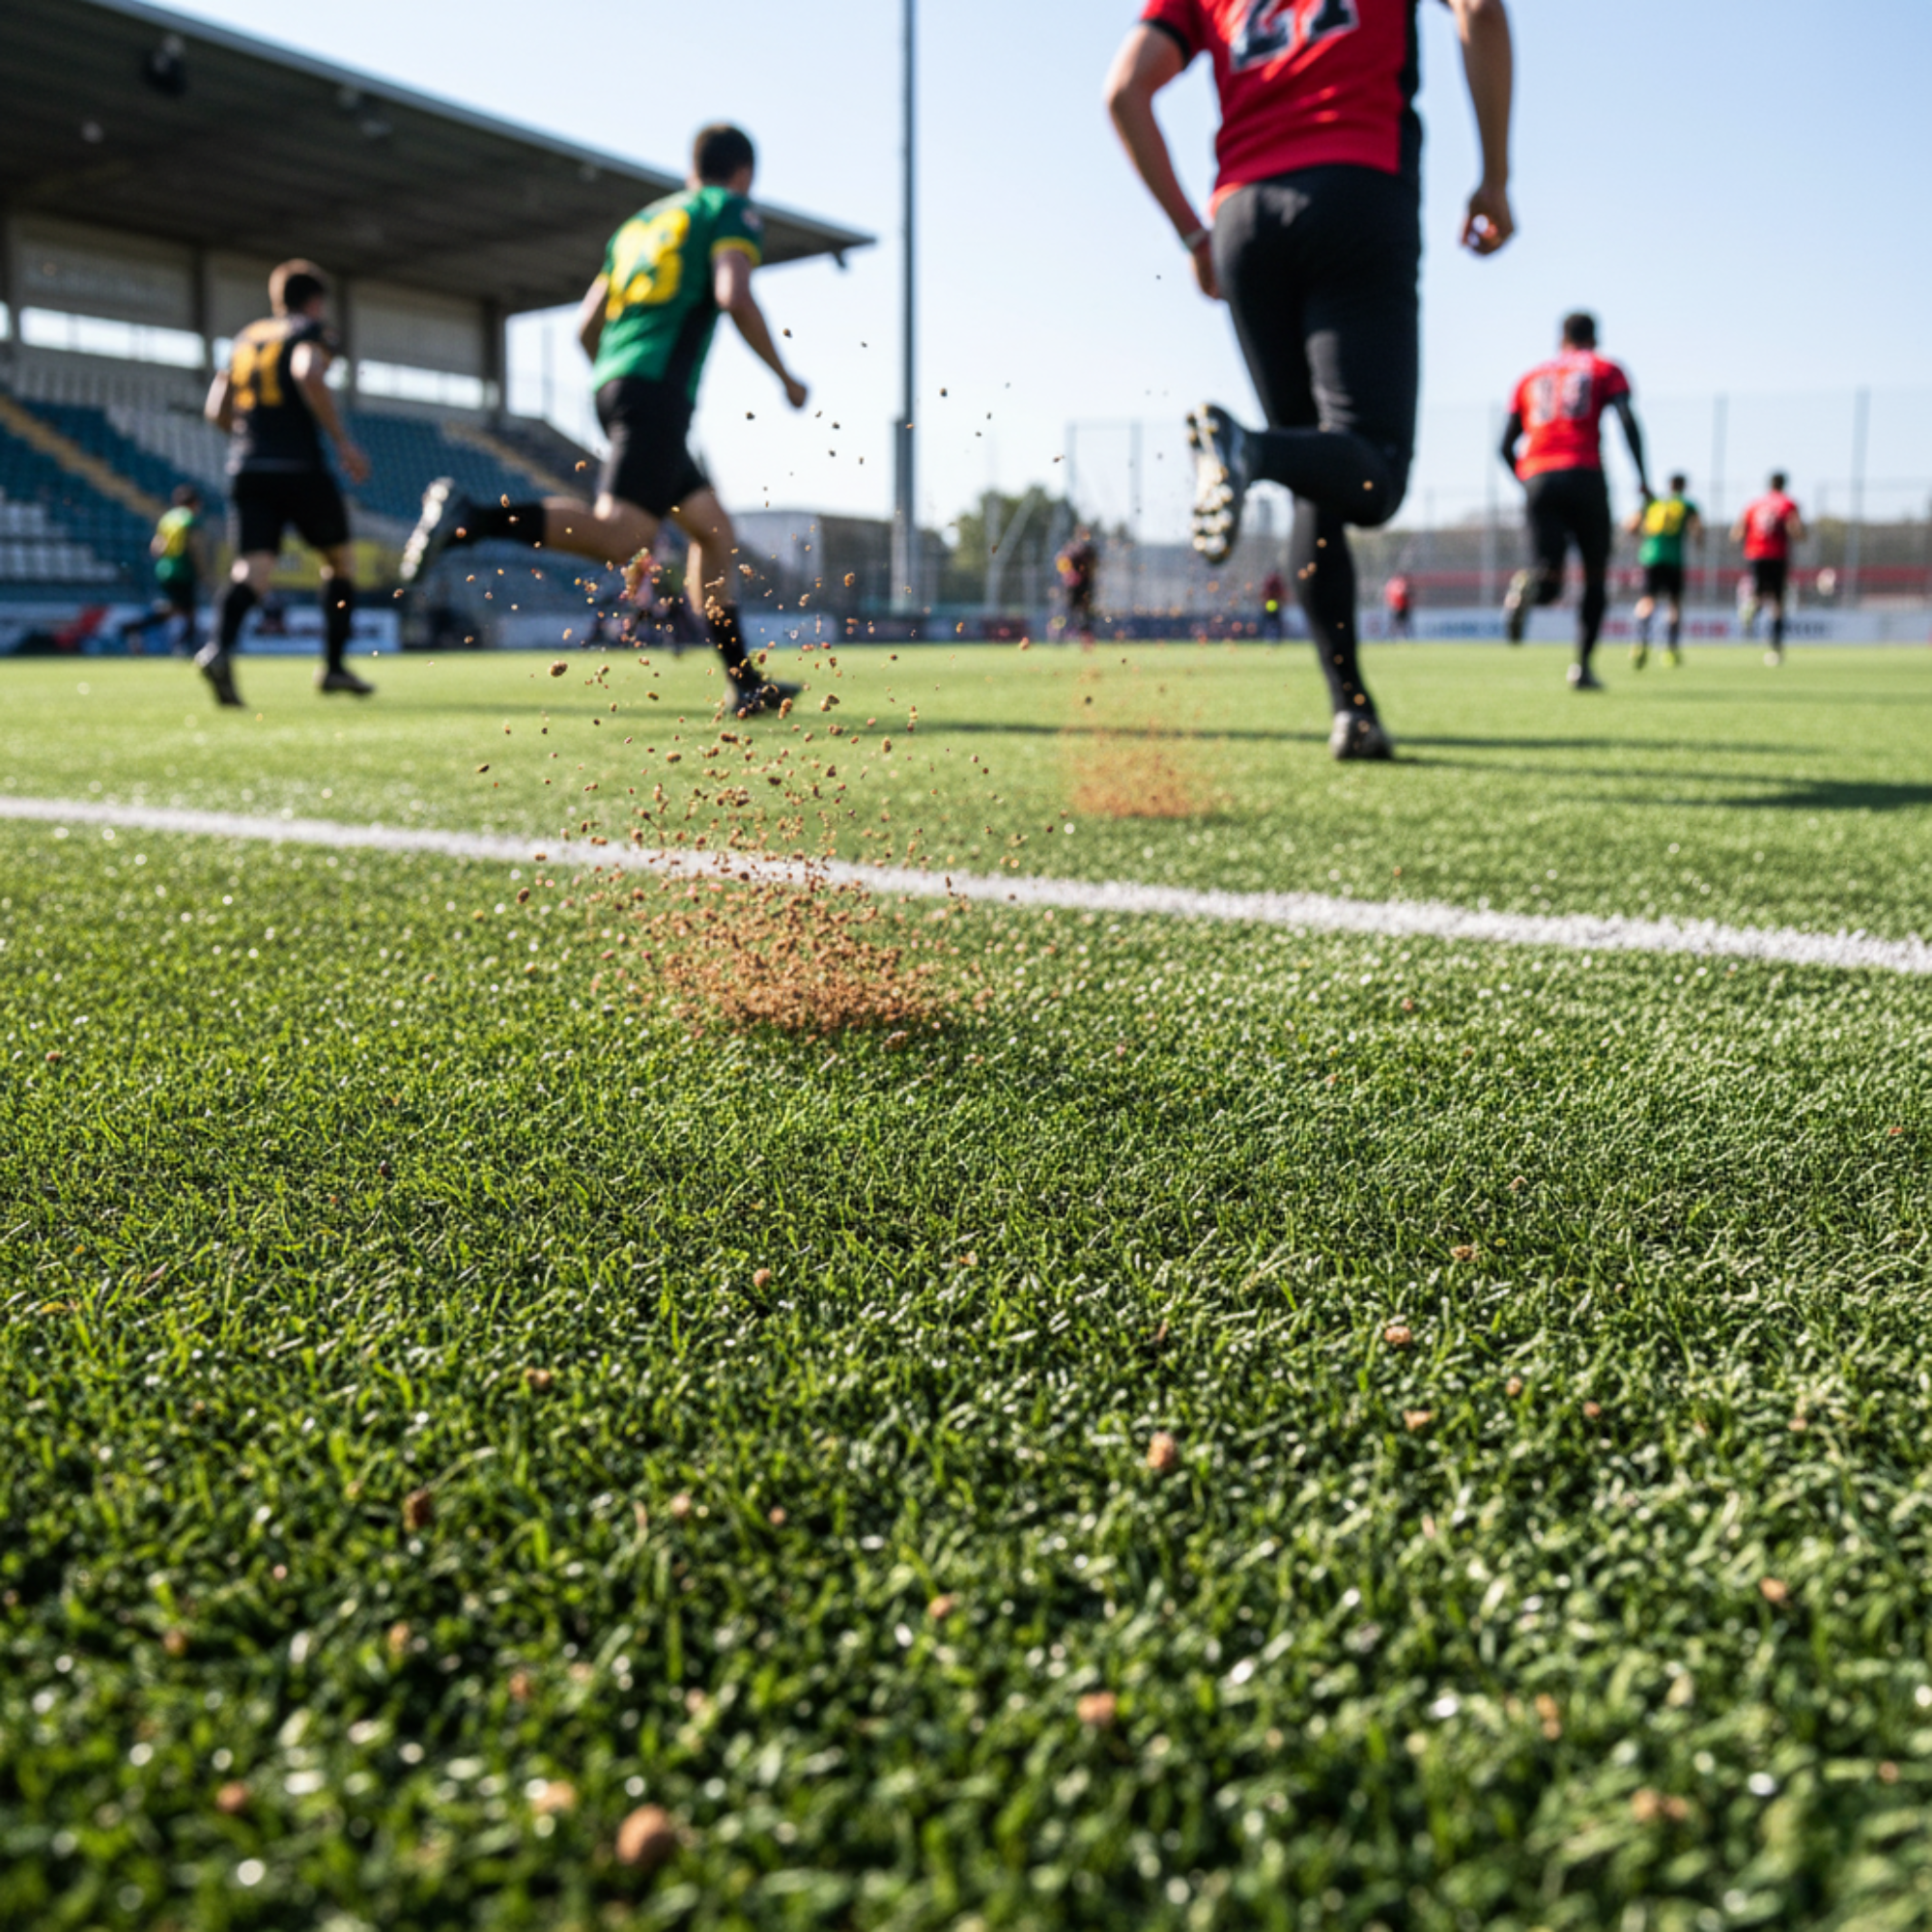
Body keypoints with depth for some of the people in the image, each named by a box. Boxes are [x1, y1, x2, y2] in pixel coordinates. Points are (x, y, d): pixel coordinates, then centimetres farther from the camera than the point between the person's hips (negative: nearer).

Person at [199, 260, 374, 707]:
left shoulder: (246, 338, 22)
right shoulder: (312, 331, 4)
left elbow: (218, 411, 20)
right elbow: (308, 374, -19)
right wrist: (343, 442, -16)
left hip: (245, 469, 5)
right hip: (300, 468, -5)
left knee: (254, 567, -6)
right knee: (340, 559, 14)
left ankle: (219, 647, -34)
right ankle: (333, 666, 11)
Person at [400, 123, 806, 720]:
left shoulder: (641, 221, 28)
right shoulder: (732, 211, 8)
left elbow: (587, 324, 24)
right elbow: (735, 297, -13)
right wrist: (786, 377, -3)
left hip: (613, 382, 9)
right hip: (658, 390, -9)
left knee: (715, 532, 12)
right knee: (617, 538, -21)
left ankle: (744, 682, 13)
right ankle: (469, 518, -30)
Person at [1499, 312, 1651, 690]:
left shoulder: (1531, 378, 24)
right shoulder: (1604, 369, 15)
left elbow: (1506, 445, 19)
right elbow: (1627, 419, -3)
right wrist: (1643, 477, -4)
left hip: (1536, 478, 2)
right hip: (1583, 473, -2)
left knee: (1549, 579, -3)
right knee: (1596, 574, 12)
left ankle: (1530, 583, -42)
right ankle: (1581, 666, 2)